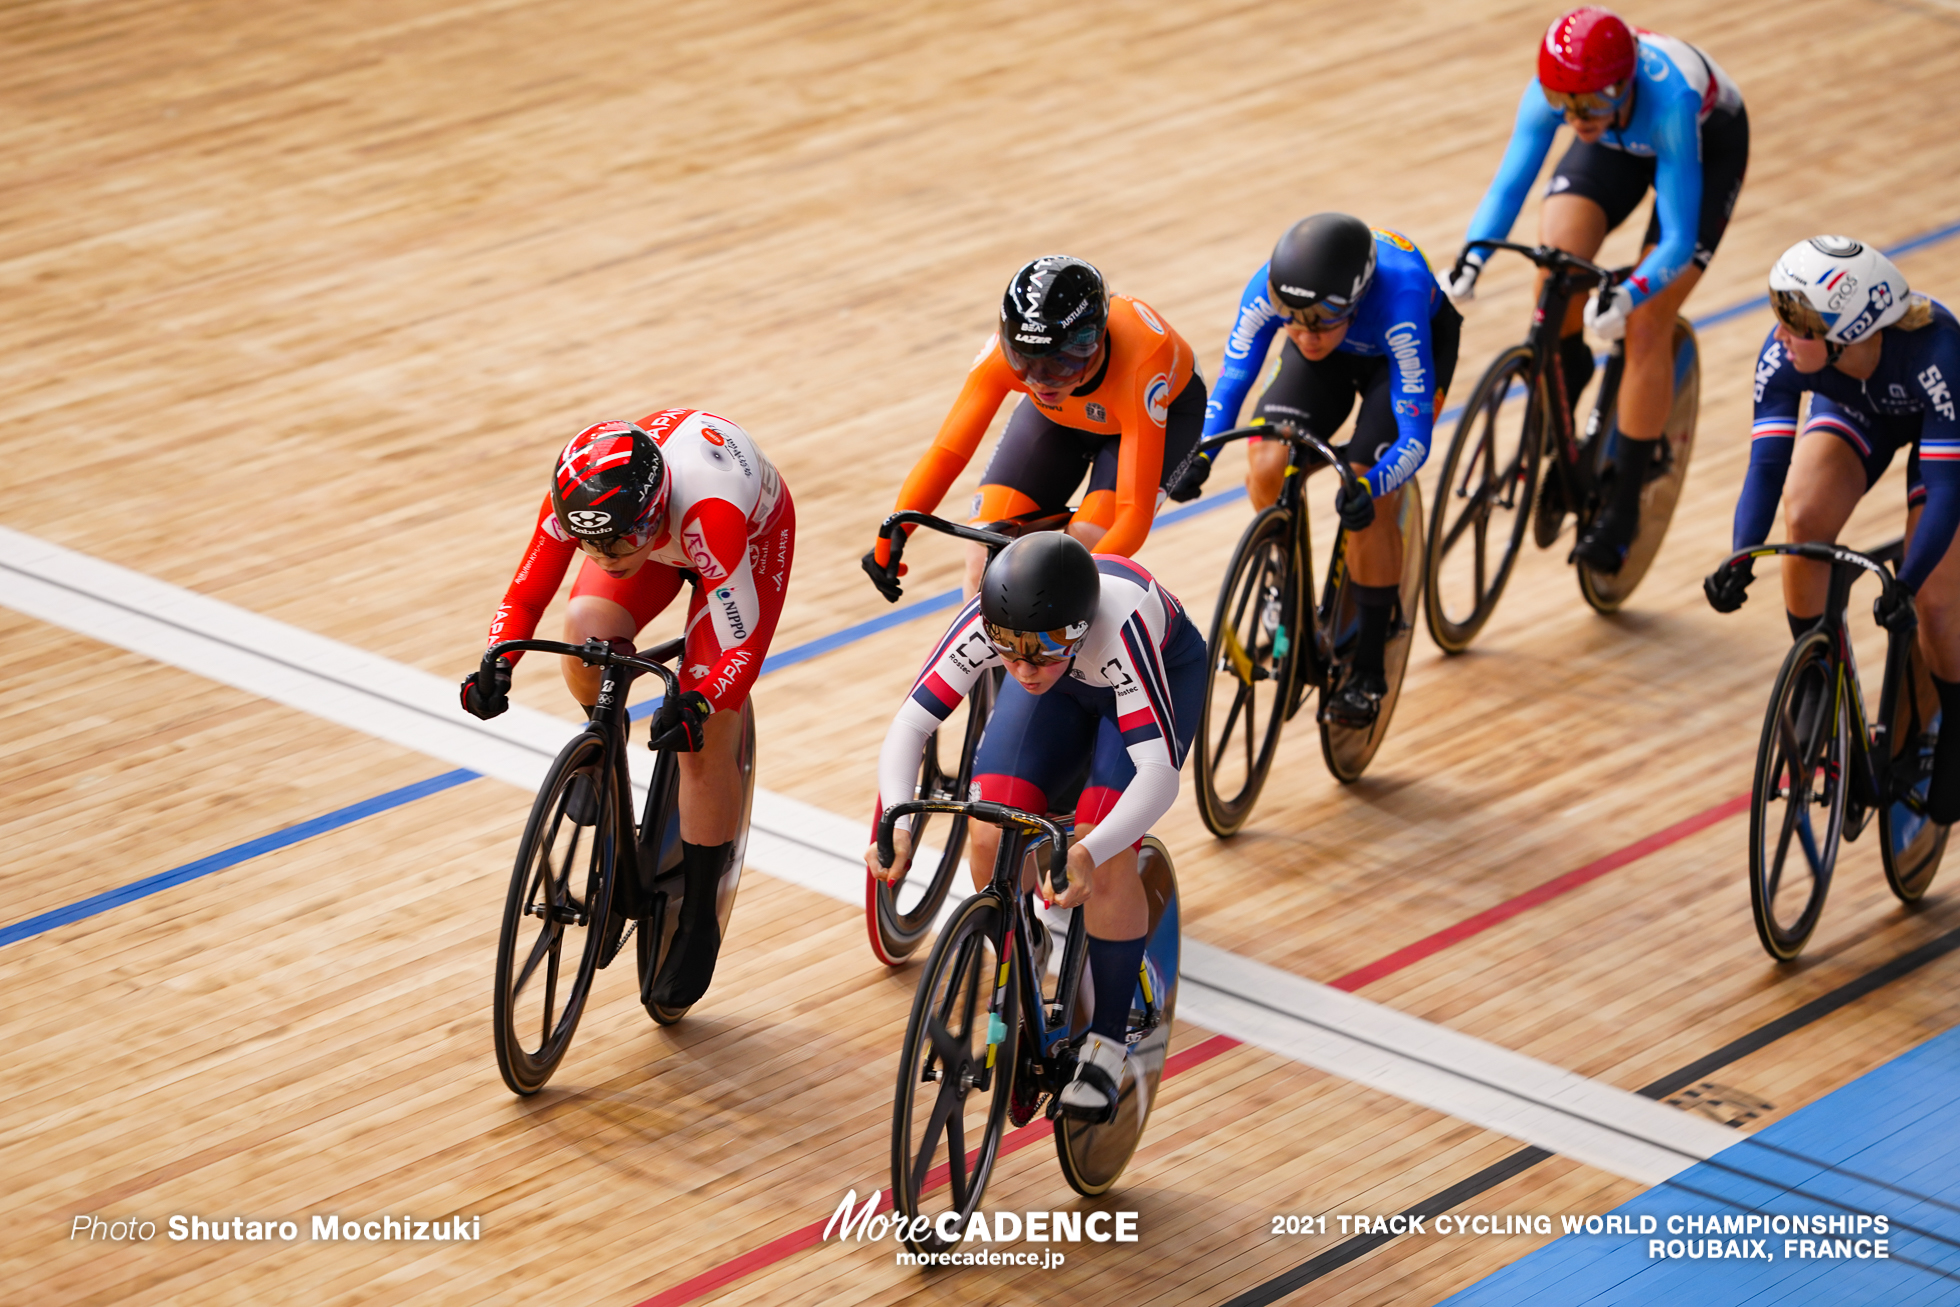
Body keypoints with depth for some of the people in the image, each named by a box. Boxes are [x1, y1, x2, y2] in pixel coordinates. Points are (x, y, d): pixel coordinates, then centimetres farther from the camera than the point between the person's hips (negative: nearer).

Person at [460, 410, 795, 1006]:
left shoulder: (712, 514, -46)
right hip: (661, 534, 4)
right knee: (585, 632, -28)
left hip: (754, 530, -4)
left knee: (704, 741, -12)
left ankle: (699, 920, 8)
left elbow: (744, 649, -39)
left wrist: (698, 705, -58)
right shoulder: (579, 499, -35)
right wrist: (496, 666, -42)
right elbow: (523, 597, -22)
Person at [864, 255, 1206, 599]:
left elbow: (1135, 512, -46)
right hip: (1061, 414, 3)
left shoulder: (1137, 368, -44)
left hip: (1163, 412, -3)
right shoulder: (1003, 352, -35)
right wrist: (887, 544, -47)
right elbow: (945, 455, -33)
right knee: (985, 558, -13)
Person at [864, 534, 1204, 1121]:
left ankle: (1107, 1042, -3)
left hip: (1161, 671, -3)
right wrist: (897, 822, -48)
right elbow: (909, 725, -30)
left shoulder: (1120, 625, -45)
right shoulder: (984, 623, -35)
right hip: (1067, 685, 3)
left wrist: (1090, 853, -63)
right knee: (990, 839, -17)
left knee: (1107, 859, -23)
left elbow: (1159, 773, -47)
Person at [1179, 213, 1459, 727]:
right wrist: (1199, 456, -37)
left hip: (1411, 348, -3)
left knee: (1368, 504, -22)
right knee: (1268, 468, -22)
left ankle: (1369, 668, -4)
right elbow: (1231, 382, -21)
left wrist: (1369, 487, -58)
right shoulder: (1266, 290, -34)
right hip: (1334, 357, 3)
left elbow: (1414, 437, -40)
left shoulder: (1398, 297, -43)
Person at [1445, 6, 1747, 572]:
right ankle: (1567, 371, 8)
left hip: (1709, 144, -4)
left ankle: (1624, 503, 1)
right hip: (1621, 144, 4)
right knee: (1558, 253, -24)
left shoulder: (1667, 98, -43)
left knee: (1647, 326, -13)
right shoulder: (1553, 89, -33)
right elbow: (1508, 184, -25)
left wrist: (1629, 295, -58)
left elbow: (1677, 240, -41)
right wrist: (1471, 260, -42)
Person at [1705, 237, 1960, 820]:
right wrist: (1740, 560, -47)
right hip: (1855, 409, 3)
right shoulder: (1785, 352, -34)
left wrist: (1907, 581, -49)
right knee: (1805, 518, -26)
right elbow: (1766, 464, -32)